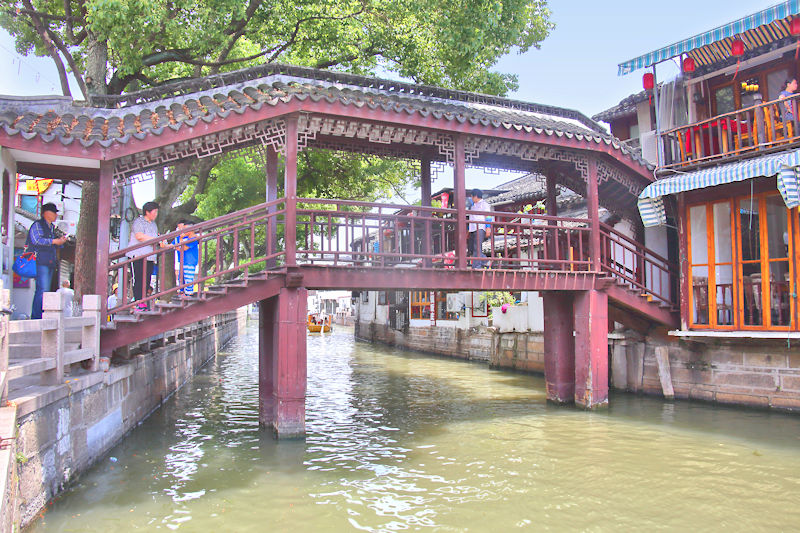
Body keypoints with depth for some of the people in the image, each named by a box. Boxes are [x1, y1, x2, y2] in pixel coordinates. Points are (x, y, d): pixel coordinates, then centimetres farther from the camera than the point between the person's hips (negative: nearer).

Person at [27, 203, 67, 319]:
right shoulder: (37, 225, -2)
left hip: (50, 263, 9)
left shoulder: (51, 227, 23)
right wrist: (54, 241, -13)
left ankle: (36, 317, 10)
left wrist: (60, 241, 10)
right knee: (42, 290, -15)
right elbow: (37, 240, -16)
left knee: (45, 290, 7)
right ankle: (36, 317, -14)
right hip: (40, 262, -9)